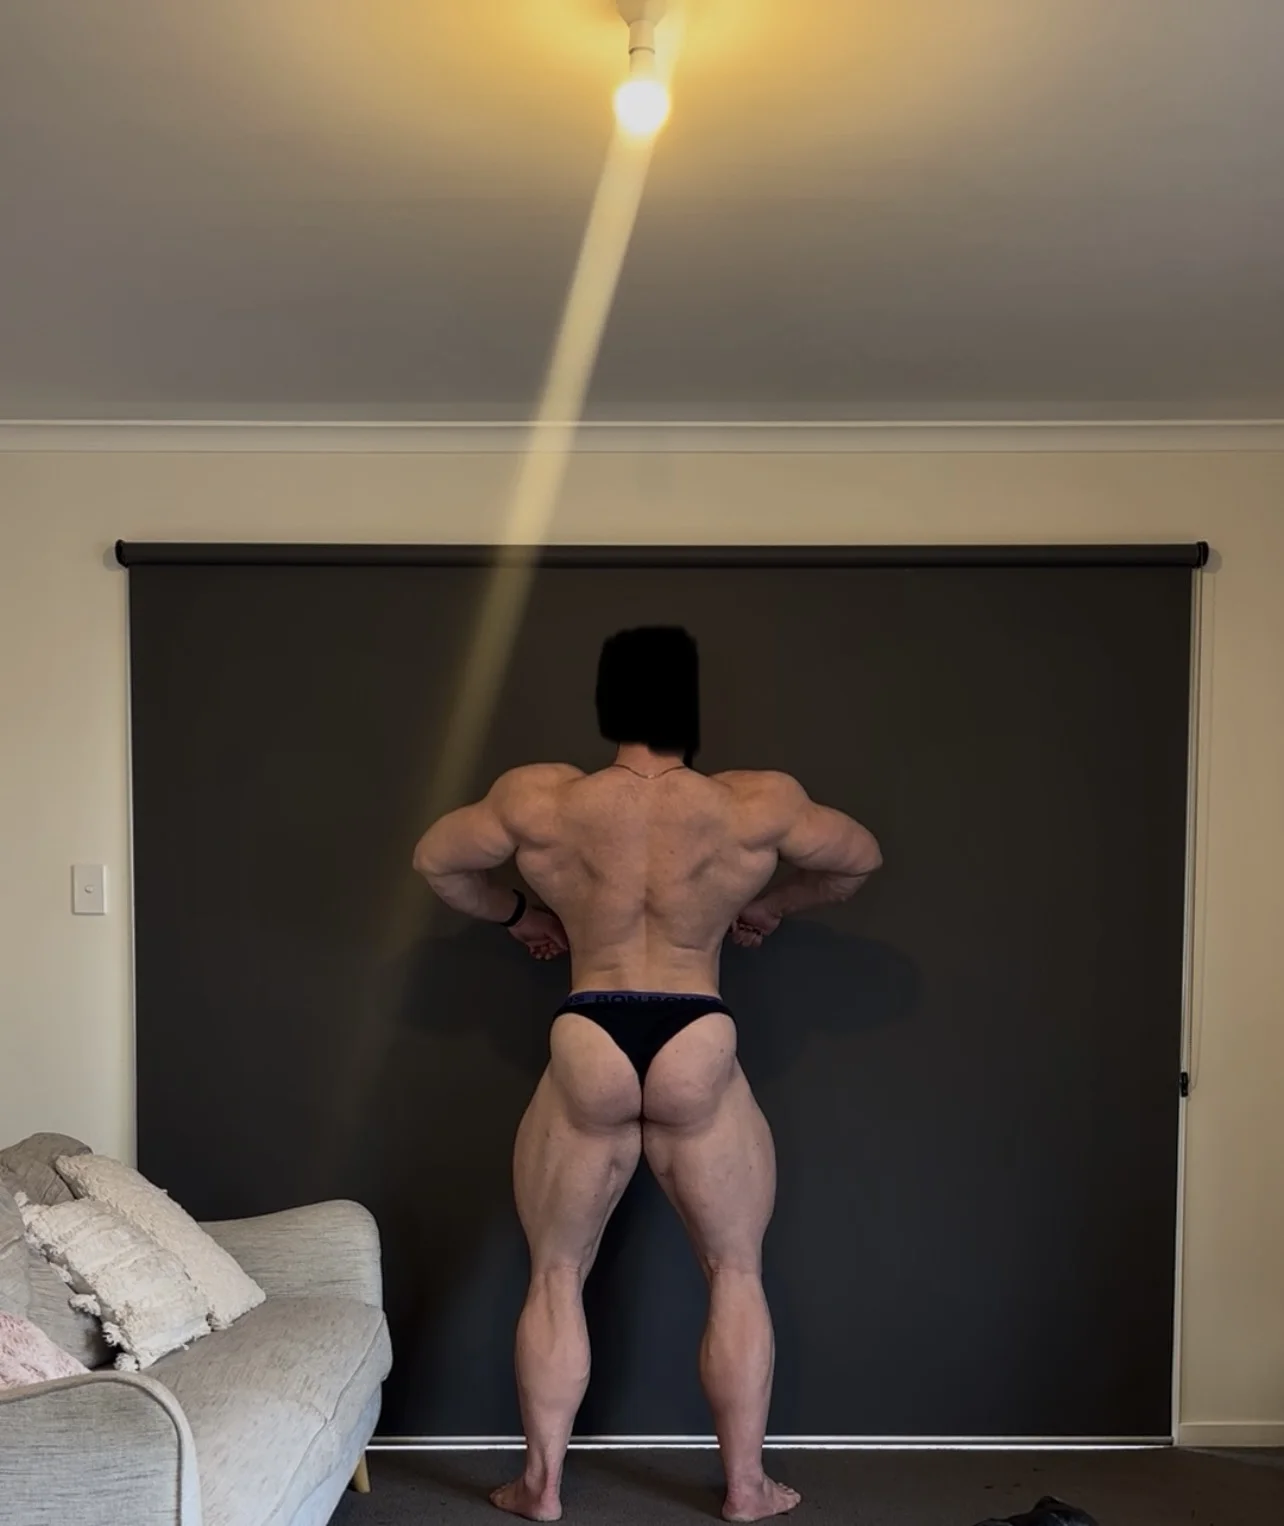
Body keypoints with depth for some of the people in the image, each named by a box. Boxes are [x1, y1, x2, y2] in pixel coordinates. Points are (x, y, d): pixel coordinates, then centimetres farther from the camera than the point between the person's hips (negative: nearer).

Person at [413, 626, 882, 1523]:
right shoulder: (756, 806, -6)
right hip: (699, 1064, 0)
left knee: (556, 1278, 18)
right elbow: (861, 860, 11)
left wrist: (517, 916, 25)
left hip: (587, 1062, 1)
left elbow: (437, 861, 10)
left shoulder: (540, 800, -5)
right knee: (737, 1275, 18)